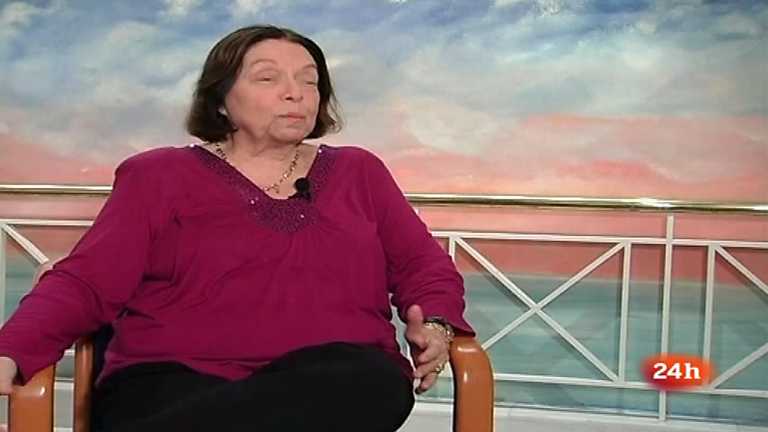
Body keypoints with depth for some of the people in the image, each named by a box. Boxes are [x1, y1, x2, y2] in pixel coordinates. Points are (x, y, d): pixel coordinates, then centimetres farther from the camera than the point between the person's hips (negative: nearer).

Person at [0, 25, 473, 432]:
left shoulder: (358, 171, 20)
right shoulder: (160, 174, 13)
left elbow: (424, 265, 20)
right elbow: (85, 283, 6)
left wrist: (434, 325, -3)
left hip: (336, 381, 5)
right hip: (177, 378, -4)